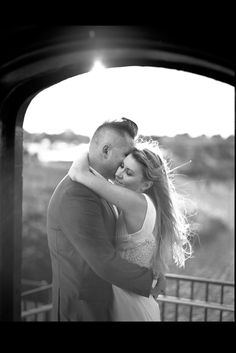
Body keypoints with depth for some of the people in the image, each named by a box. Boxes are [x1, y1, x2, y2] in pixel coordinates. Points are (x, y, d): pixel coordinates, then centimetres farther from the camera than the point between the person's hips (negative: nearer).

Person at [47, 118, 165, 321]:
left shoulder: (92, 188, 6)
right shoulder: (76, 196, -27)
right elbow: (104, 262, -28)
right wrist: (150, 280, -14)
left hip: (97, 299, 9)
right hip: (82, 309, -9)